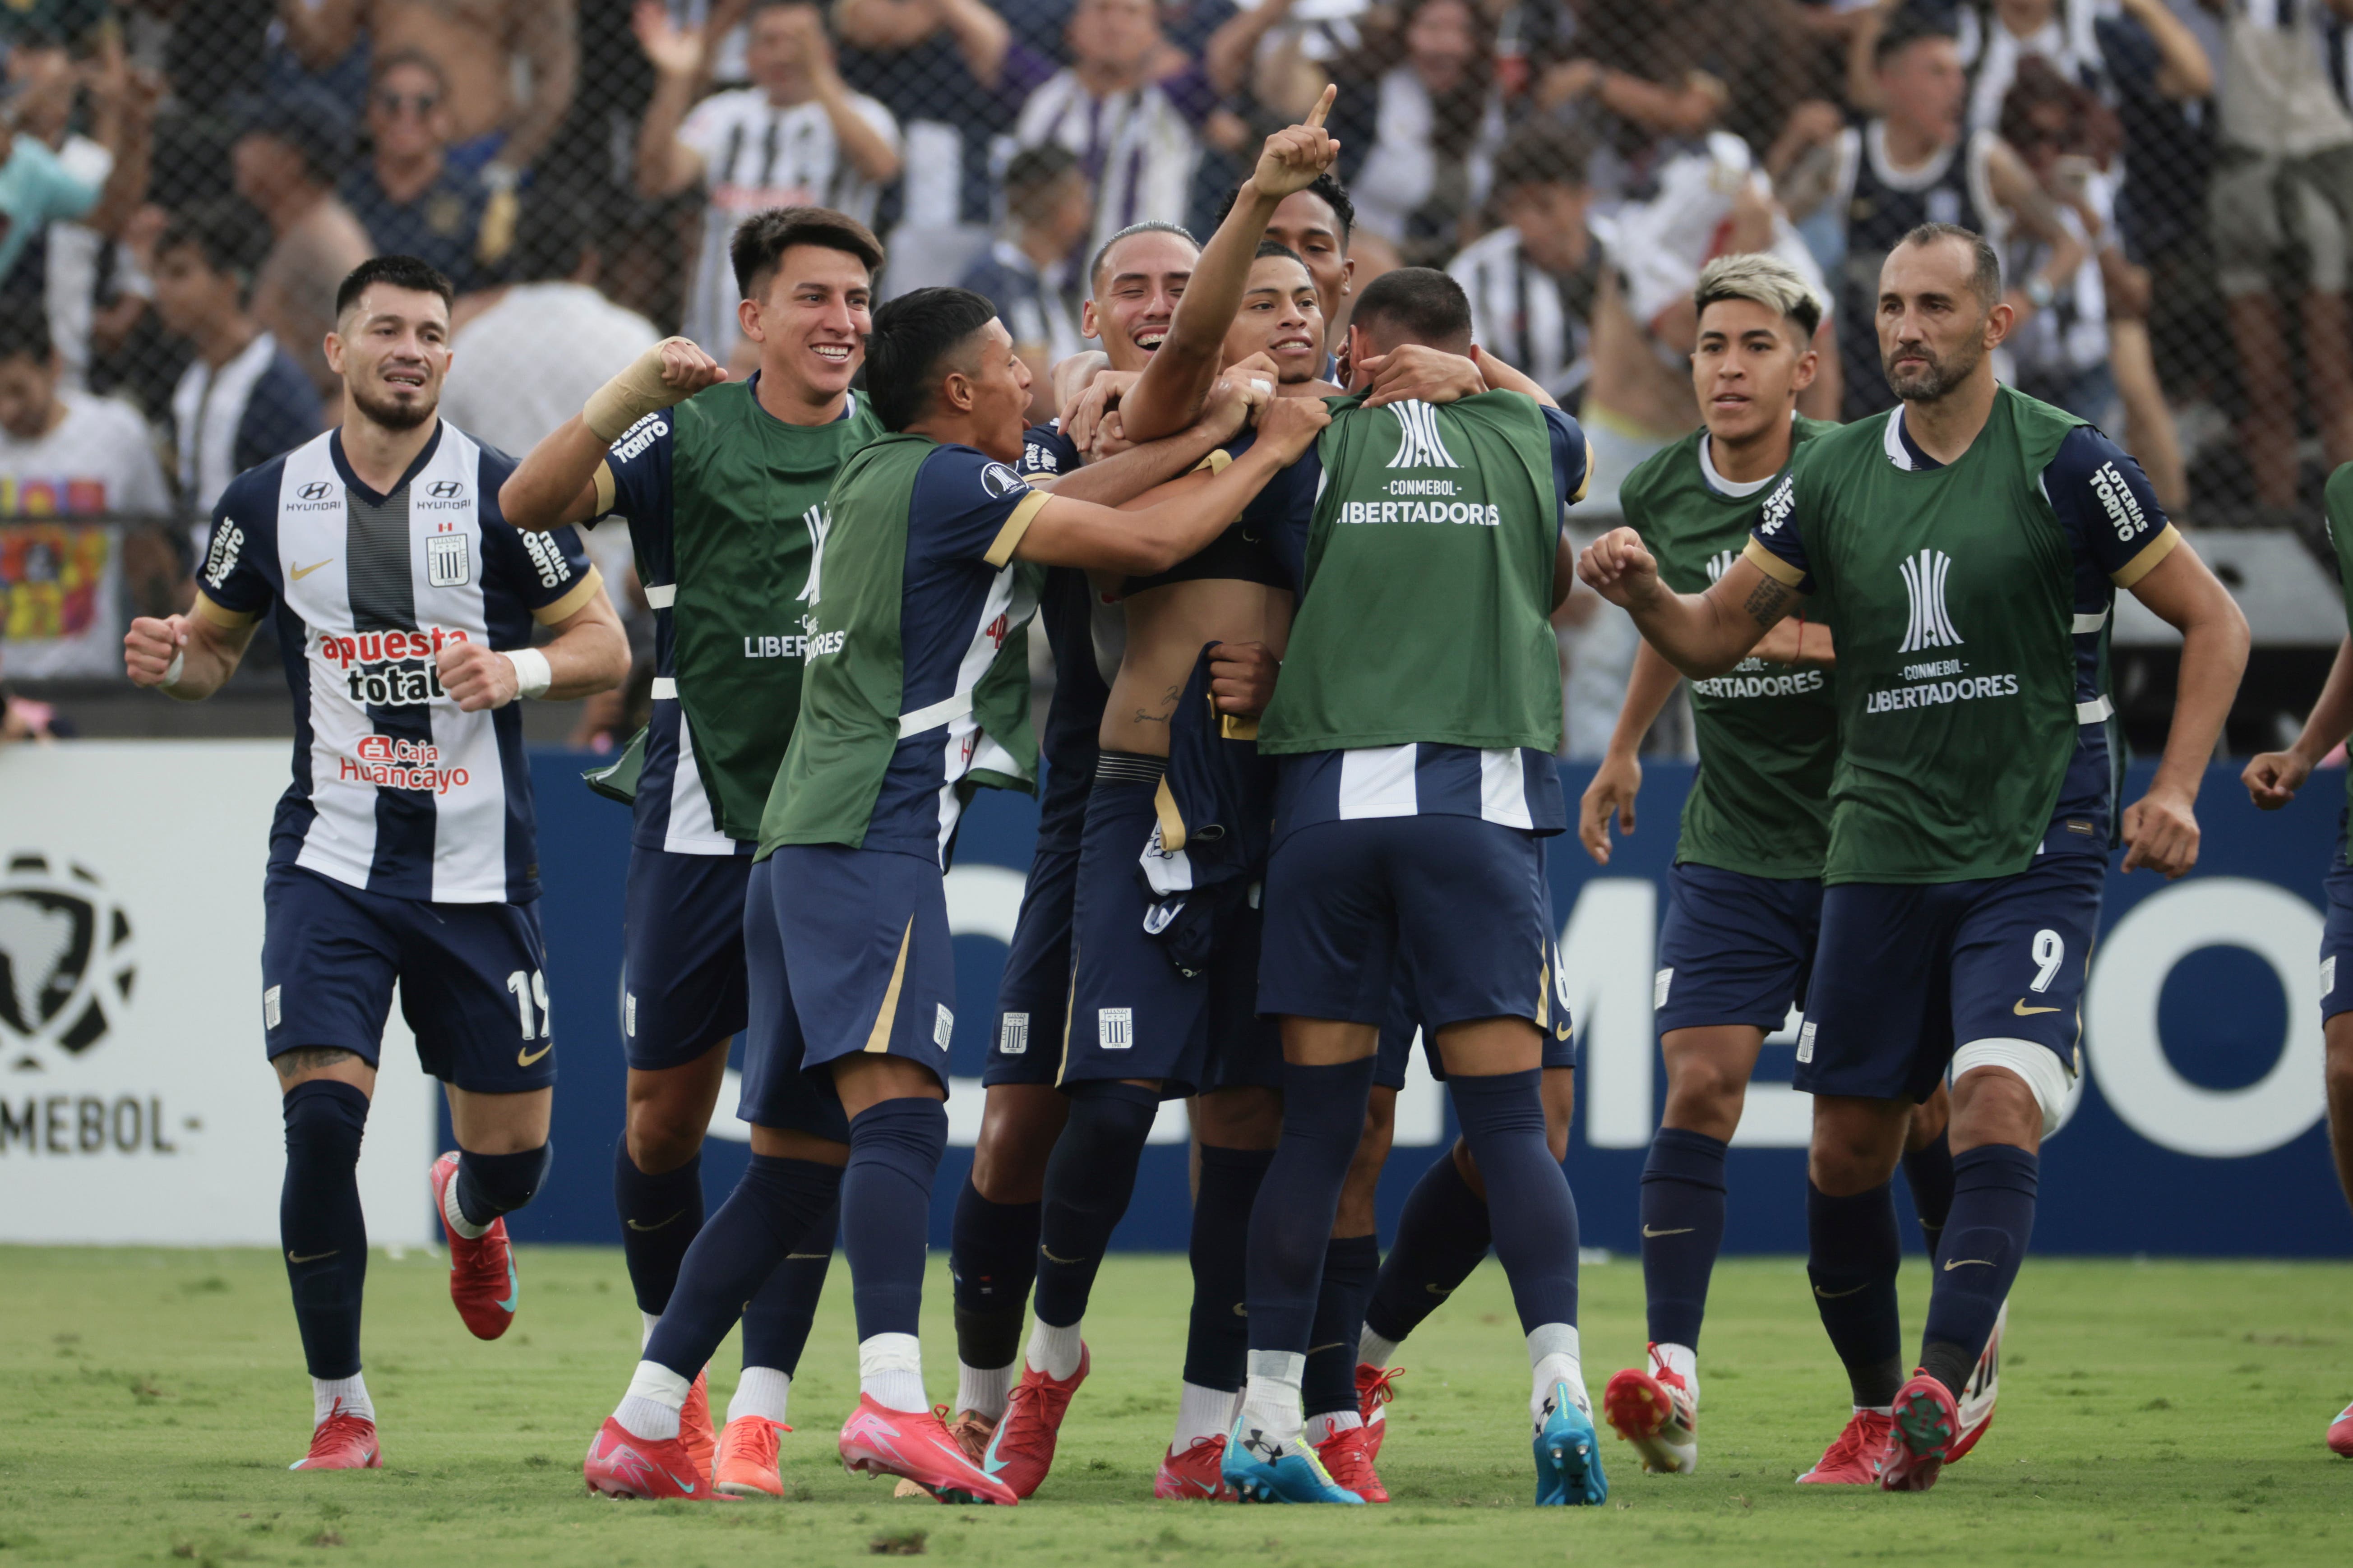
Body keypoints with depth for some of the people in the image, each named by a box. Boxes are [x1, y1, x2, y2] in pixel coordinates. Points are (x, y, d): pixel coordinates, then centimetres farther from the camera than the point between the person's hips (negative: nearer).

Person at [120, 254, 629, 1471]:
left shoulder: (501, 494, -3)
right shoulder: (269, 503, 3)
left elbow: (605, 647, 2)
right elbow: (215, 644, 17)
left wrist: (517, 670, -18)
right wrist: (169, 662, -7)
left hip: (476, 867, 0)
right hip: (331, 859, 0)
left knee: (512, 1156, 5)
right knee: (322, 1118, -17)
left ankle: (467, 1209, 46)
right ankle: (339, 1408, -2)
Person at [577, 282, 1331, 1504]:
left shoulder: (871, 479, 22)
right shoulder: (947, 481, -5)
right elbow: (1144, 543, -8)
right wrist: (1269, 453, 6)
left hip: (801, 845, 10)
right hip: (871, 841, -10)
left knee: (799, 1156, 10)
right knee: (899, 1113, -24)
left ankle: (640, 1429, 9)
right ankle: (892, 1401, -42)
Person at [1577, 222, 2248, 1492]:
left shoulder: (2064, 464, -6)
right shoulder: (1833, 476, 6)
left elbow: (2213, 622, 0)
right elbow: (1714, 636, 11)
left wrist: (2173, 791, -10)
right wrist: (1643, 592, -11)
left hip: (2035, 853, -4)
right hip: (1880, 853, 4)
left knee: (1996, 1111, -22)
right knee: (1848, 1147, 4)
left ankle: (1937, 1396, -30)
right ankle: (1872, 1408, 20)